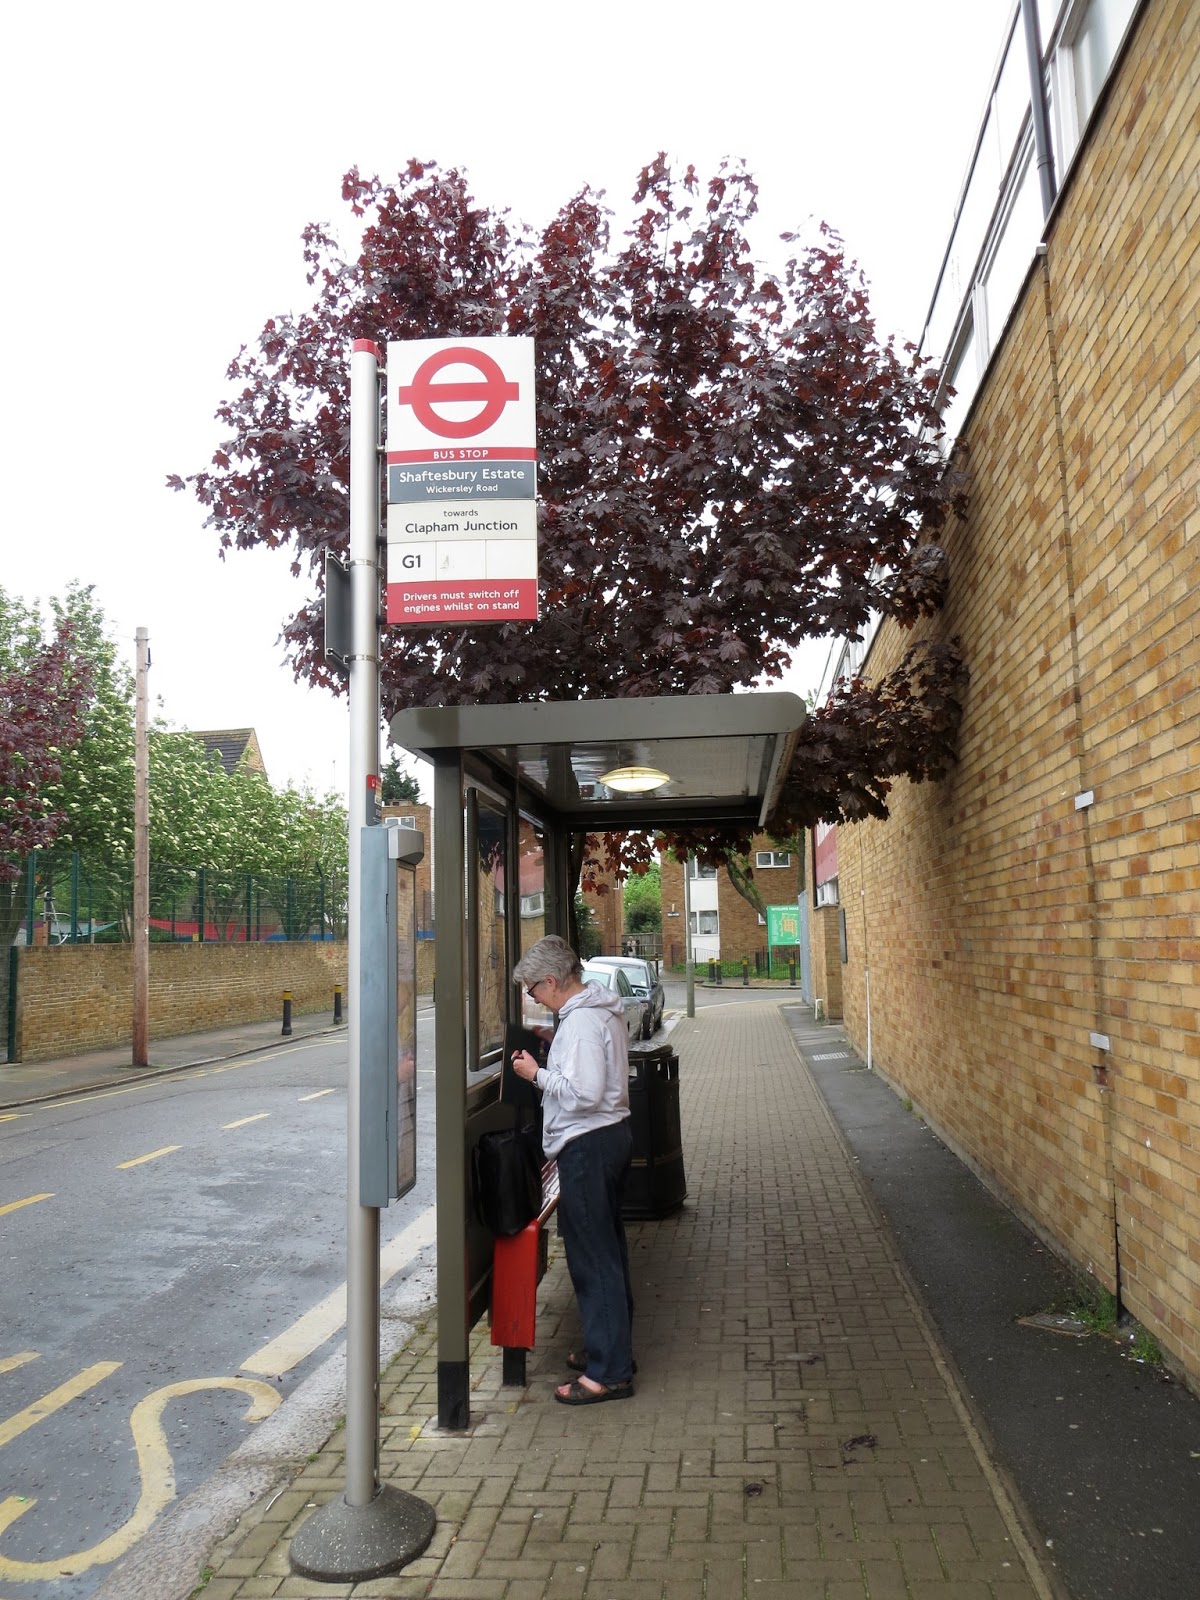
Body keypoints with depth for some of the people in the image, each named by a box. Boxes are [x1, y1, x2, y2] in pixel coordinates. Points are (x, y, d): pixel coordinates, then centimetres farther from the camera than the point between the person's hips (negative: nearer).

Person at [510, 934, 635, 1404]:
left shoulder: (580, 1021, -20)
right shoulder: (604, 1009, 11)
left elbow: (584, 1093, -27)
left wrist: (537, 1073, -15)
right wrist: (555, 1050, 11)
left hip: (588, 1145, -11)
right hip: (613, 1134, 11)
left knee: (592, 1258, -2)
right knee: (608, 1249, 19)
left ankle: (608, 1373, 5)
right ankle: (613, 1347, 31)